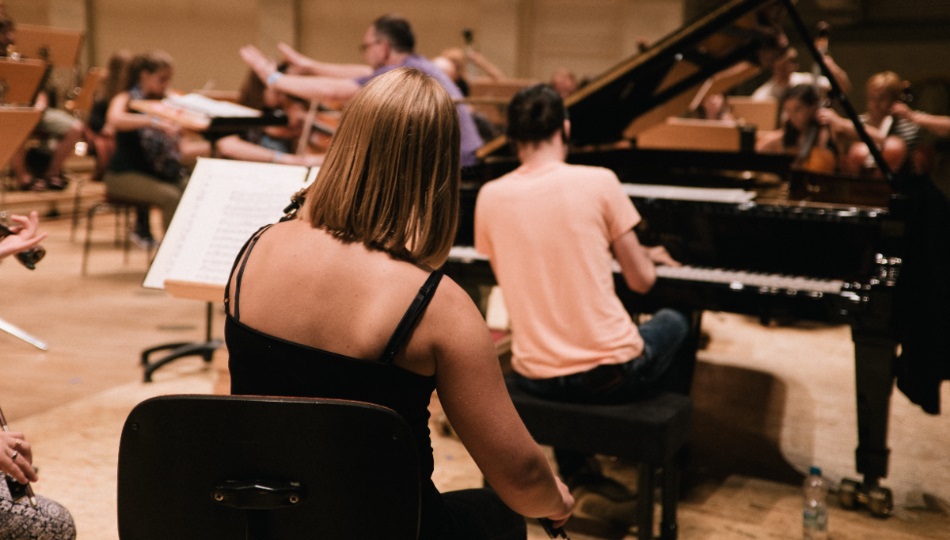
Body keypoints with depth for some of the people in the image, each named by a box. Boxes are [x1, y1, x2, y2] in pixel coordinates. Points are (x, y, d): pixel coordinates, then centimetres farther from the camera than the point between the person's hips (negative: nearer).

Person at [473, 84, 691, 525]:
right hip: (612, 372, -3)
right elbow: (642, 281, -3)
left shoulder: (490, 196, -2)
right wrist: (649, 255, 21)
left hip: (535, 377, 3)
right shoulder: (599, 181, -10)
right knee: (673, 322, 31)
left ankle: (581, 479, 33)